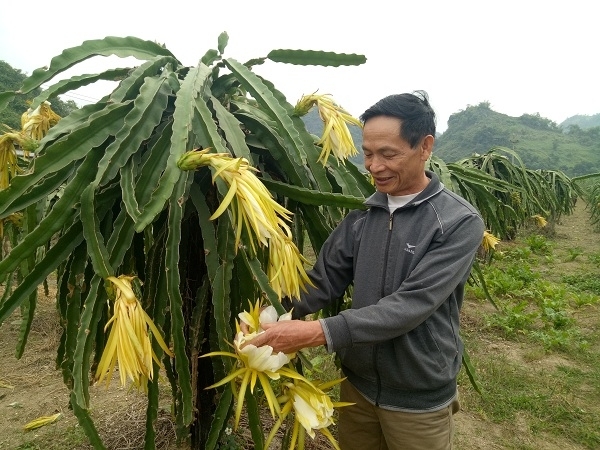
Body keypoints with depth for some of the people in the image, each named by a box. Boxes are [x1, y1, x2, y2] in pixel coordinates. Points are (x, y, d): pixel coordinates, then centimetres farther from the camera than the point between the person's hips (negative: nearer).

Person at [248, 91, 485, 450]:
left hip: (419, 398, -4)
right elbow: (324, 280, -3)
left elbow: (411, 305, -28)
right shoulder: (361, 214, -3)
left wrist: (319, 332, -34)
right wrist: (275, 317, -19)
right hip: (357, 384, 4)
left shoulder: (459, 222, -19)